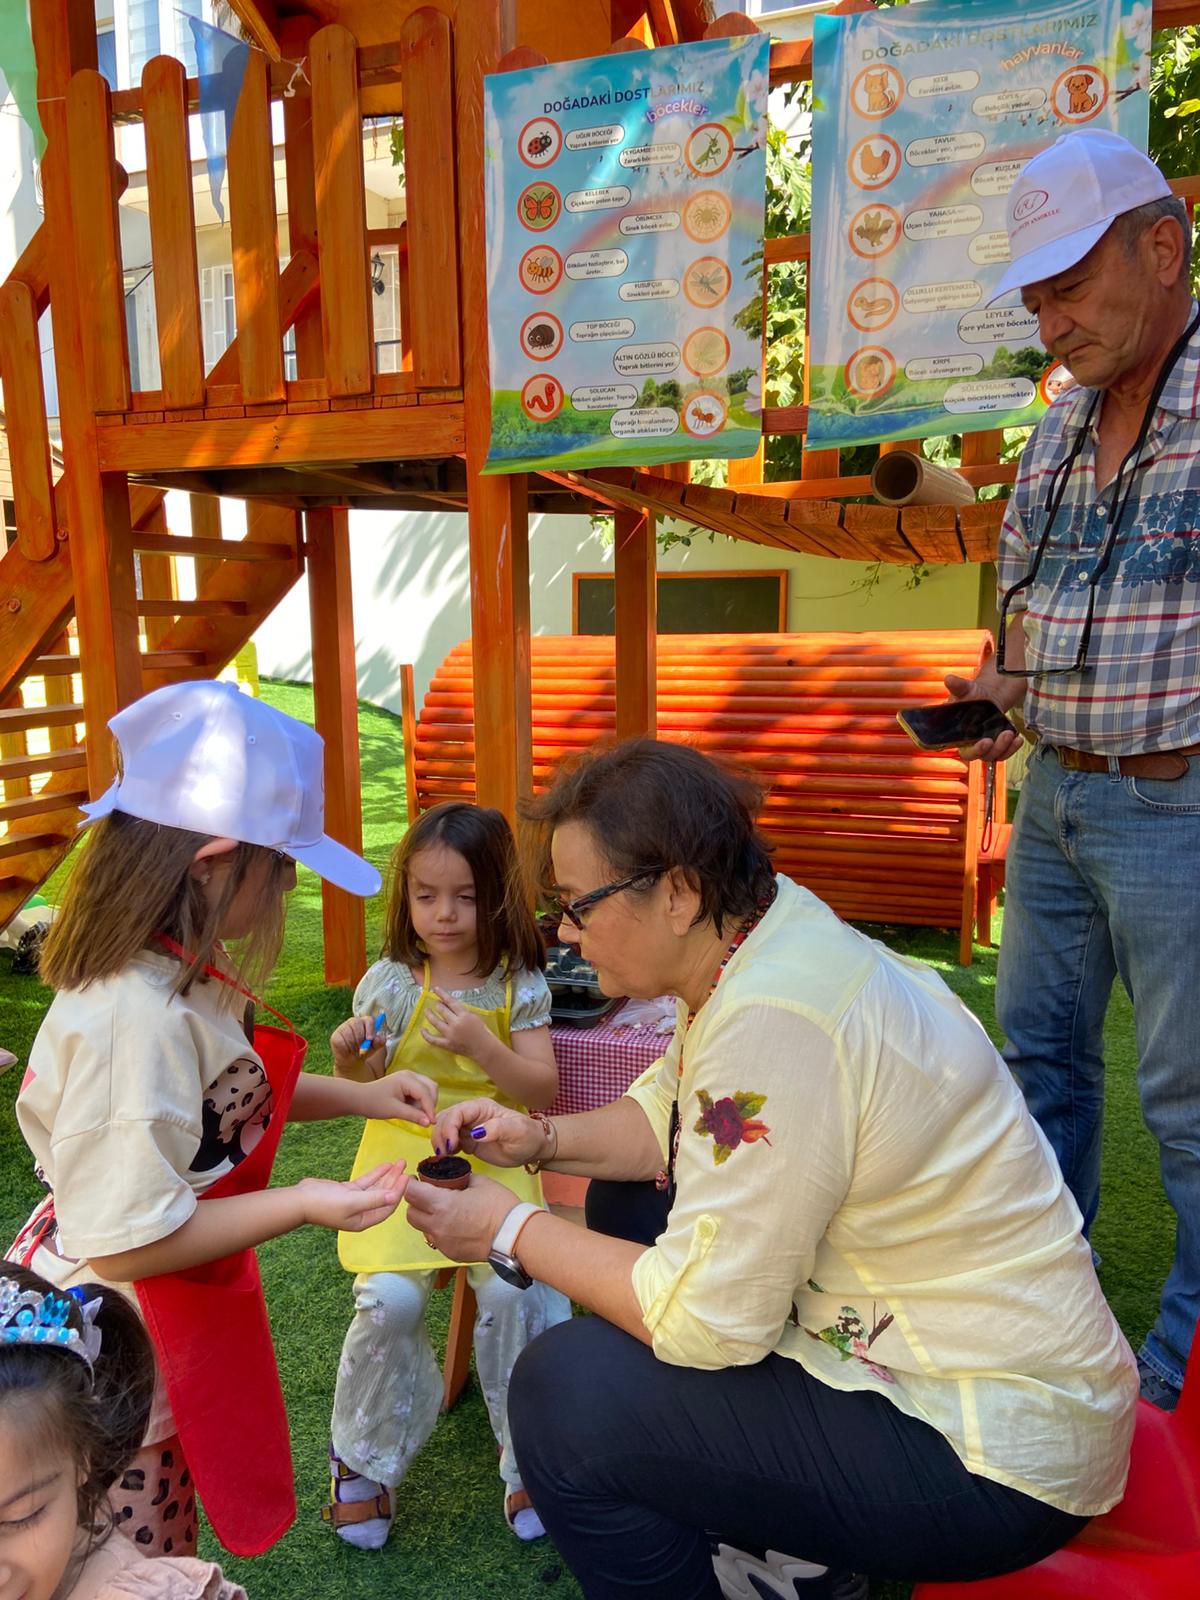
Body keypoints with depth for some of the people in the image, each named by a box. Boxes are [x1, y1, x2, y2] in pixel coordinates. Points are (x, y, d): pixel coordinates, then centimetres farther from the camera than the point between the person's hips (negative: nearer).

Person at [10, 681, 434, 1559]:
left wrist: (358, 1095, 2)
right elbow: (123, 1242, -28)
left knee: (159, 1554, 26)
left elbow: (227, 1088, 13)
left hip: (169, 1331, 8)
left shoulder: (178, 976, -4)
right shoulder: (139, 1018, -33)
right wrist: (300, 1206, -24)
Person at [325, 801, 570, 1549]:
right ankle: (364, 1460, 12)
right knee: (389, 1300, -19)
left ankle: (532, 1461, 7)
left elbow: (542, 1089, -7)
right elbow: (360, 1089, 7)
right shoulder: (388, 981, 0)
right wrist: (350, 1058, -16)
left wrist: (480, 1045, -23)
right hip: (402, 1161, 1)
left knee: (513, 1295, -21)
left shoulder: (519, 984, -3)